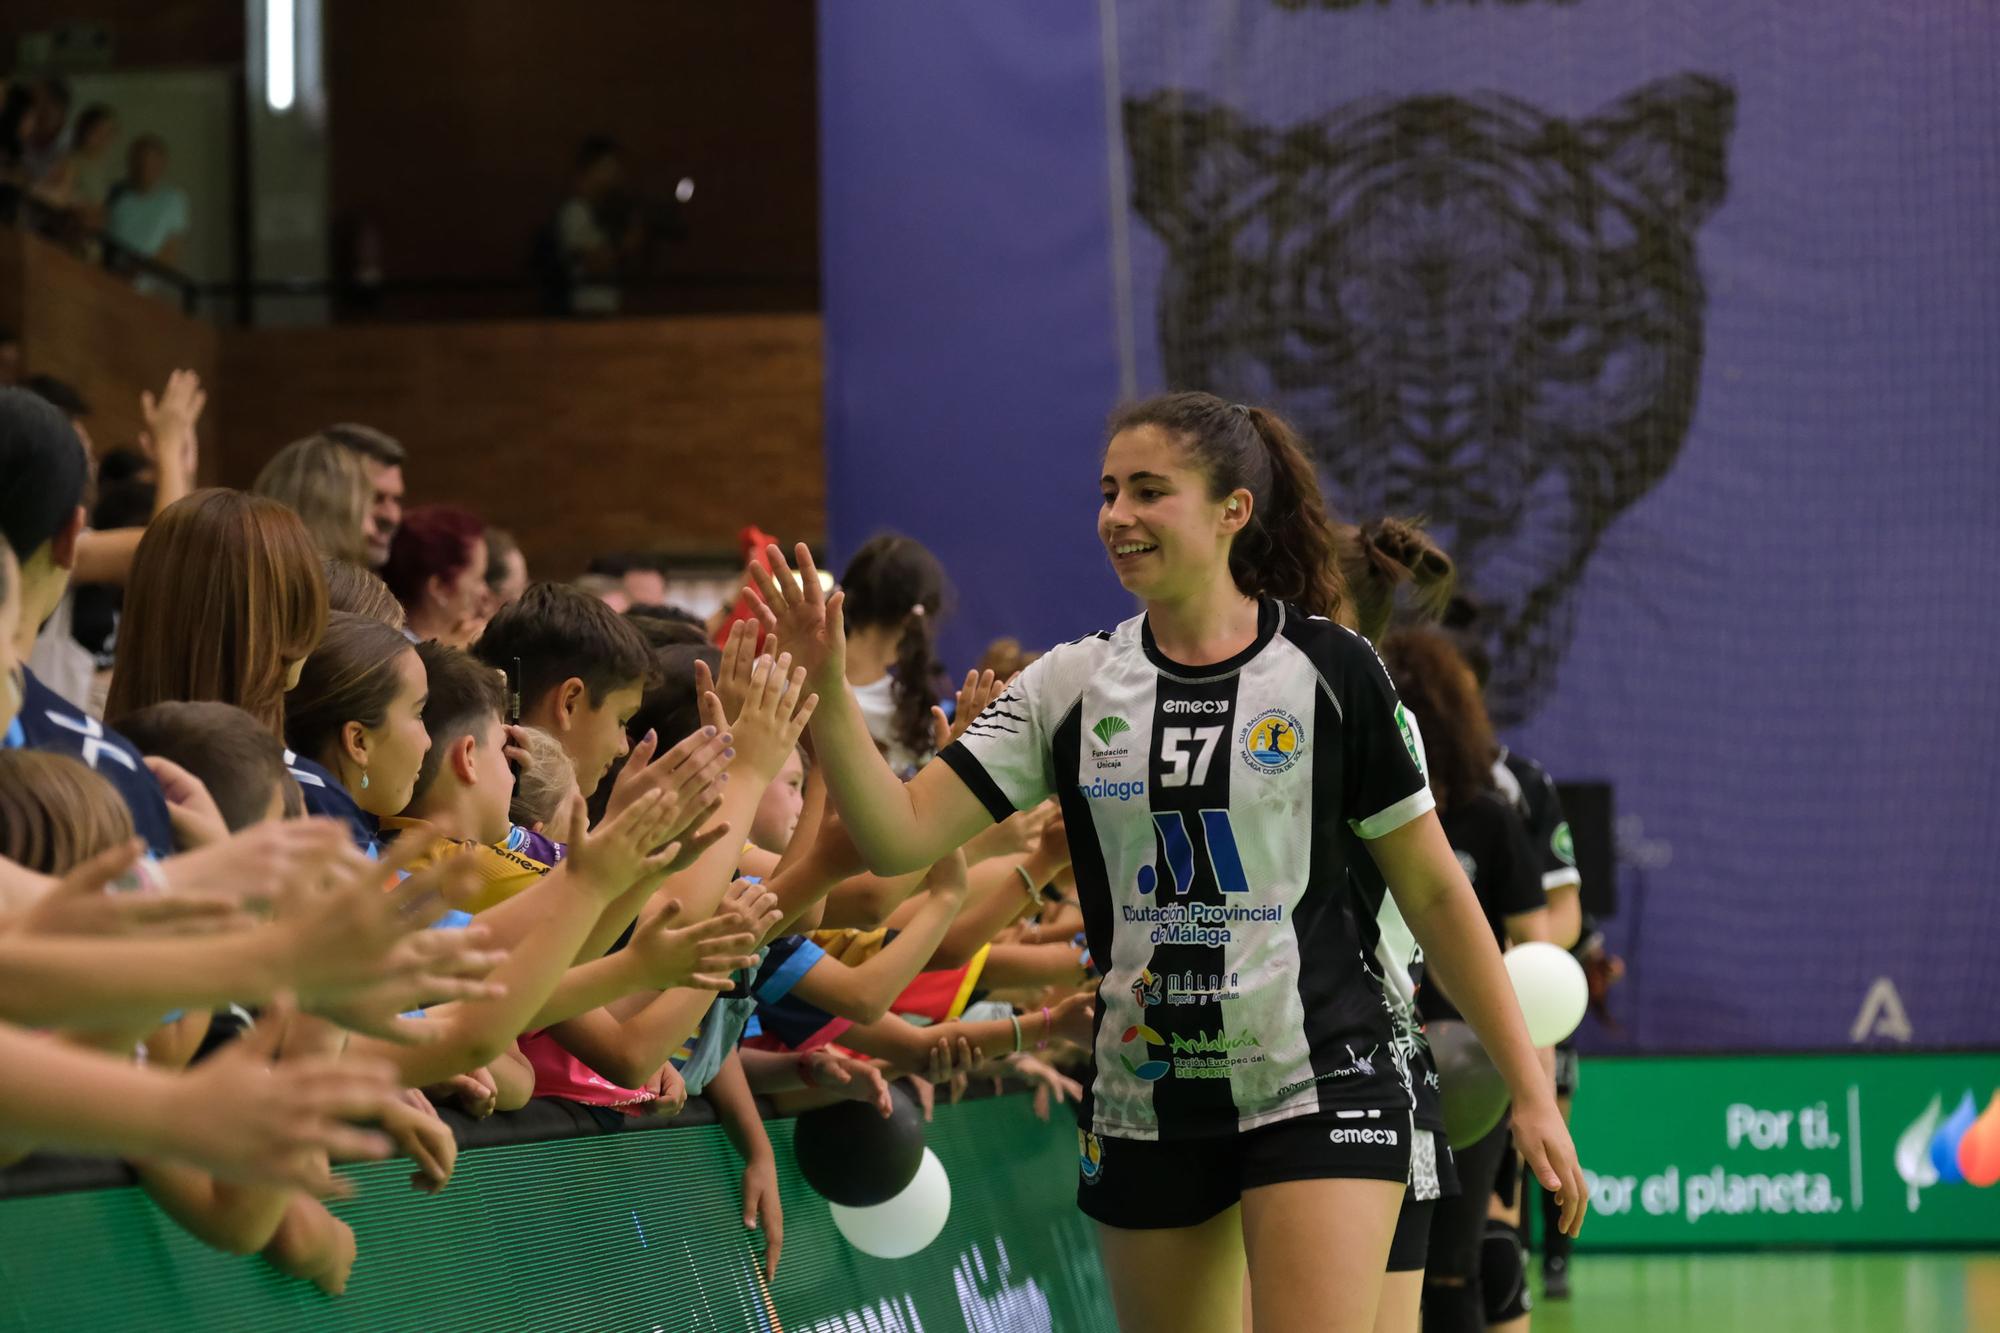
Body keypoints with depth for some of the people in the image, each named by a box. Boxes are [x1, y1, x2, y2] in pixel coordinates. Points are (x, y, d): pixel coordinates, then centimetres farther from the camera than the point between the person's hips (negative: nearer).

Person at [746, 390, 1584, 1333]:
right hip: (1144, 1106, 4)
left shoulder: (1330, 672, -4)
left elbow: (1434, 893, 1)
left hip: (1316, 1090, -4)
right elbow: (901, 837, -3)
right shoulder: (1073, 686, 4)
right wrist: (828, 692, -18)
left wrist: (1531, 1090, -1)